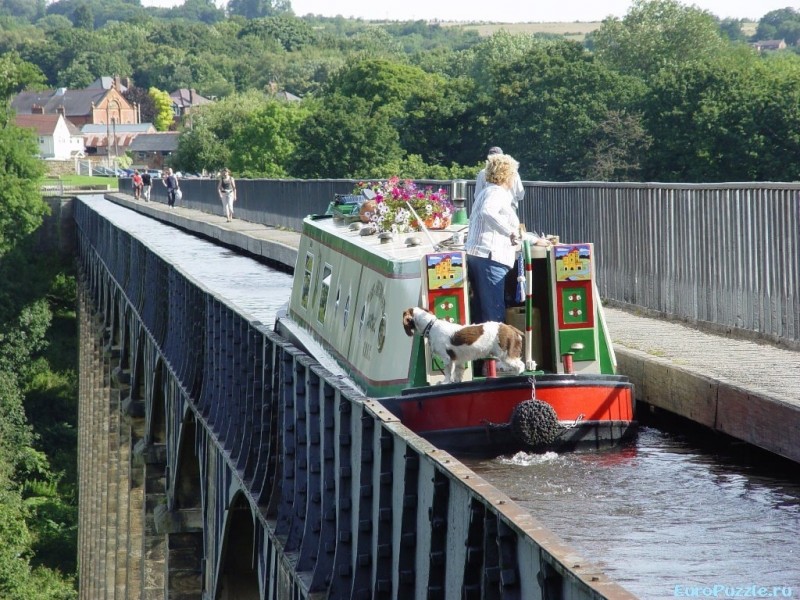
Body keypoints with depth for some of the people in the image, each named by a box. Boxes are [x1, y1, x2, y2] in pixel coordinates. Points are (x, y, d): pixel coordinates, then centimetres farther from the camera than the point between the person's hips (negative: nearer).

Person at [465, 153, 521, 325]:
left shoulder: (486, 192, 24)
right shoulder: (498, 192, -7)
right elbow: (487, 212, -29)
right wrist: (510, 231, -24)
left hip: (475, 253, 10)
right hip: (491, 257, -10)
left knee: (480, 310, 11)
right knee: (494, 311, -11)